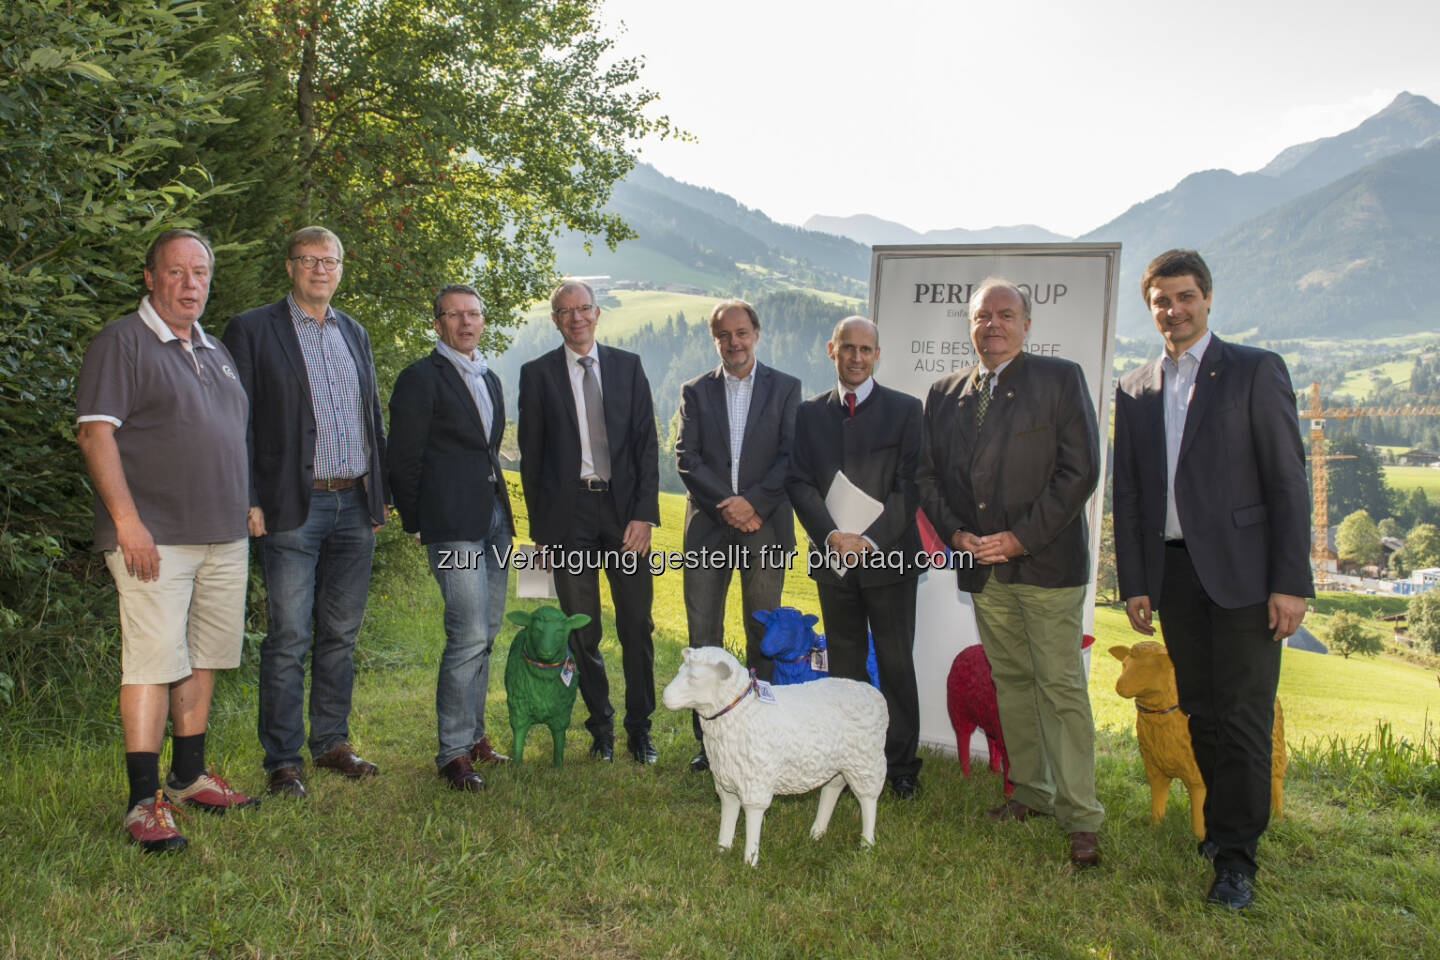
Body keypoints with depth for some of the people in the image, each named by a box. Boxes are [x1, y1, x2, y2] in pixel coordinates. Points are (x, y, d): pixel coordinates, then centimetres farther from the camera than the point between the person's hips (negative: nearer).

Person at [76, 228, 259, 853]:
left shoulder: (214, 351, 19)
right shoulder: (121, 342, -3)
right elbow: (95, 434, -11)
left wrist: (246, 512, 18)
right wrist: (127, 521, -18)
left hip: (223, 535, 7)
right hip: (154, 537, -7)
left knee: (204, 657, 12)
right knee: (154, 660, -10)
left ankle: (189, 777, 25)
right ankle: (144, 802, -4)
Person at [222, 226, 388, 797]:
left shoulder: (354, 333, 17)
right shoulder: (253, 330, 0)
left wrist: (380, 492, 14)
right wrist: (248, 501, -11)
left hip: (355, 505, 5)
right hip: (293, 508, -5)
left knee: (340, 634, 11)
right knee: (289, 639, -3)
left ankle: (331, 743, 23)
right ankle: (282, 761, 8)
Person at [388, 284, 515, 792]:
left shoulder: (490, 379, 19)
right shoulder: (420, 378, -5)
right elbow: (402, 460, -5)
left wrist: (499, 504, 16)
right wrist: (417, 522, -2)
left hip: (494, 516, 8)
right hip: (453, 523, -8)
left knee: (486, 632, 11)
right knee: (469, 635, -11)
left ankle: (473, 734, 23)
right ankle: (454, 752, -1)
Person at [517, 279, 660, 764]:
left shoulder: (628, 366, 8)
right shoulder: (537, 374, 5)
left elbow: (647, 444, 5)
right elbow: (531, 456, 5)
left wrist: (644, 514, -5)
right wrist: (539, 529, 1)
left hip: (624, 510, 1)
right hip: (568, 514, -1)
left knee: (637, 625, 3)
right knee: (582, 632, 6)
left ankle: (640, 726, 17)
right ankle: (601, 725, 22)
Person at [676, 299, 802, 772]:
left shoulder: (785, 388, 6)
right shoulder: (696, 391, 9)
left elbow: (792, 456, -2)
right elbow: (686, 457, 1)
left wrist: (754, 502, -14)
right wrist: (727, 504, -11)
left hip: (764, 525, -1)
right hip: (708, 527, 1)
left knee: (763, 635, 5)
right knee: (703, 635, 2)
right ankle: (708, 738, 12)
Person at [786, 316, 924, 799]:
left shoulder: (905, 409, 1)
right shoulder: (809, 412, 10)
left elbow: (909, 486, -5)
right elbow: (799, 482, 2)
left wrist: (871, 539, -16)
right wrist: (831, 536, -12)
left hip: (887, 556, -2)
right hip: (833, 558, 3)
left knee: (896, 665, 4)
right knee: (843, 665, 11)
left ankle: (901, 764, 16)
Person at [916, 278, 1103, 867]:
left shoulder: (1061, 379, 0)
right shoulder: (944, 394, 13)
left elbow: (1080, 470, -8)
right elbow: (929, 475, 13)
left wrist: (1021, 537, -13)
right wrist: (956, 533, -4)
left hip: (1045, 560, -4)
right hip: (982, 568, 5)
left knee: (1062, 687, -4)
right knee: (1010, 682, 12)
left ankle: (1080, 817, 4)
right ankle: (1031, 793, 25)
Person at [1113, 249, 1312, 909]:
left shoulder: (1255, 371, 0)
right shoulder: (1134, 390, 11)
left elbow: (1288, 480, -4)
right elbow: (1126, 494, 12)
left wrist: (1291, 582, -10)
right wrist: (1133, 583, 7)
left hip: (1242, 569, -4)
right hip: (1172, 571, 4)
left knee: (1244, 714, -2)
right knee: (1200, 712, 10)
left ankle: (1236, 856, 8)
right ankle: (1228, 818, 28)